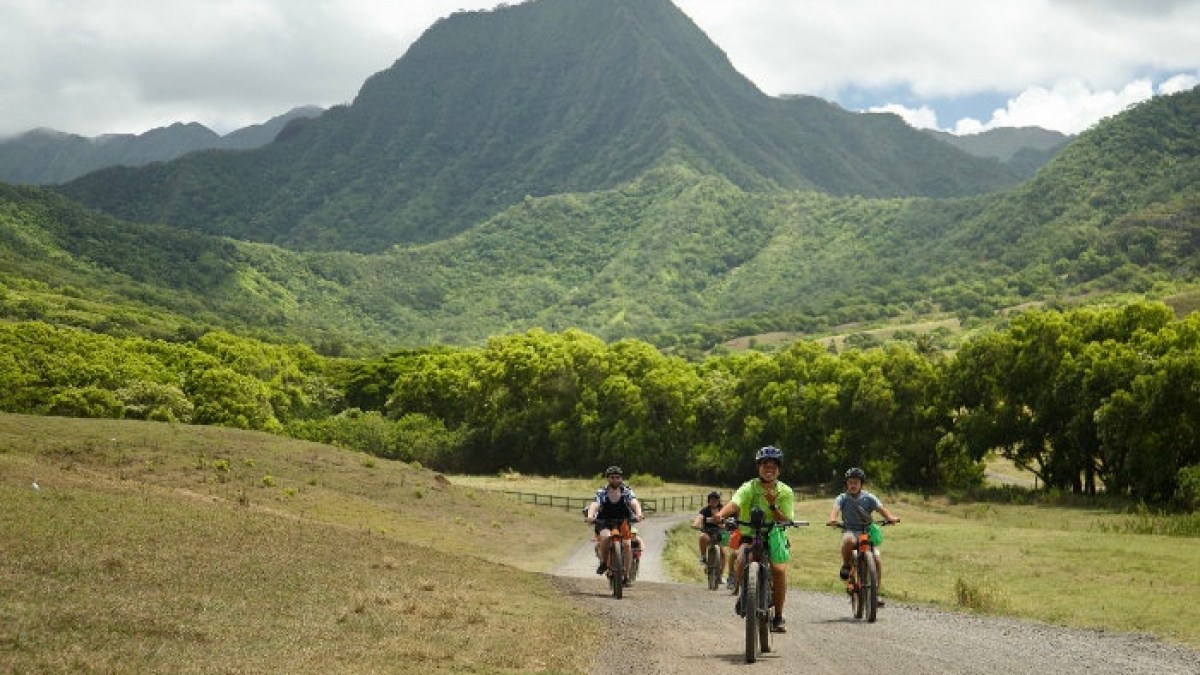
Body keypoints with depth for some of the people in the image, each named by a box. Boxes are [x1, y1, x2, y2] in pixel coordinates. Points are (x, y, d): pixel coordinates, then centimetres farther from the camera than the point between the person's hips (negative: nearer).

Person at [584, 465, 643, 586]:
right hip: (605, 523, -1)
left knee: (627, 544, -21)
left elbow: (634, 503, -24)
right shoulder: (601, 493, -7)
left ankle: (626, 575, -11)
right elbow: (594, 505, -25)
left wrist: (638, 514, -46)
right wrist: (590, 515, -47)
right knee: (606, 536, -33)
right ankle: (604, 562, -9)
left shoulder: (627, 491, -5)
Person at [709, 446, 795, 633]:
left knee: (779, 569, -25)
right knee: (740, 564, -29)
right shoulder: (749, 487, -6)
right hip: (750, 536, 0)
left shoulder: (785, 492, -2)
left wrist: (772, 506, -27)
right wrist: (721, 514, -46)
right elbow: (734, 504, -25)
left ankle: (778, 617, -10)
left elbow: (785, 521, -10)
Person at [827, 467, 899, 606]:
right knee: (849, 540, -38)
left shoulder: (869, 498, 4)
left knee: (876, 559, -16)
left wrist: (891, 518, -30)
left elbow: (881, 509, -9)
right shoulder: (842, 498, 2)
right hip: (850, 530, -2)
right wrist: (833, 519, -39)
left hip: (868, 532, 2)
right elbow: (835, 509, -16)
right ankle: (846, 566, -12)